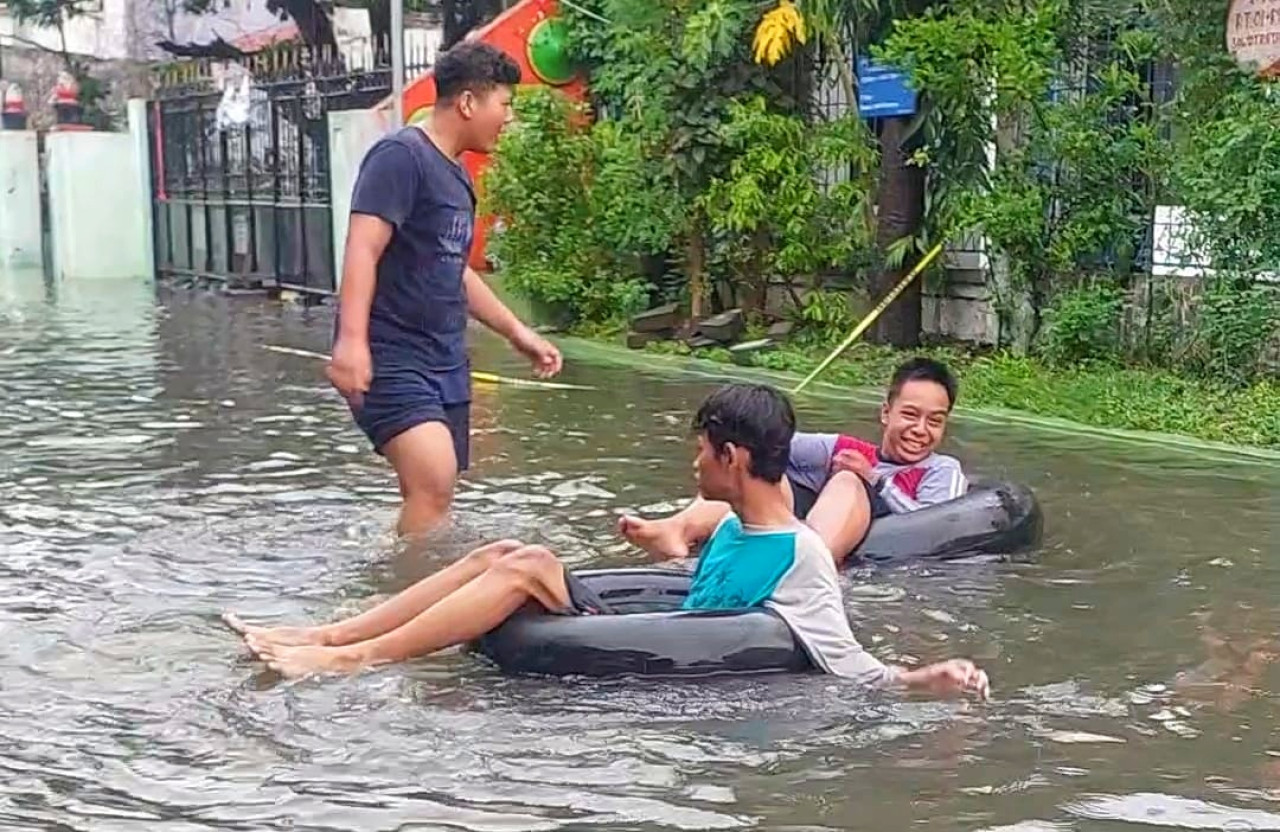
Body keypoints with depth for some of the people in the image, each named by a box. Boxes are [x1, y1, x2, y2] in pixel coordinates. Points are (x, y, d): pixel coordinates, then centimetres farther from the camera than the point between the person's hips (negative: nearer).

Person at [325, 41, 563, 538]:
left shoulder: (456, 175, 17)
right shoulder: (401, 156, -9)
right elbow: (362, 249, -20)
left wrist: (517, 333, 32)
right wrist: (352, 339, -32)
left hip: (444, 362, 9)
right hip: (390, 358, -9)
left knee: (432, 497, 6)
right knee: (433, 480, -24)